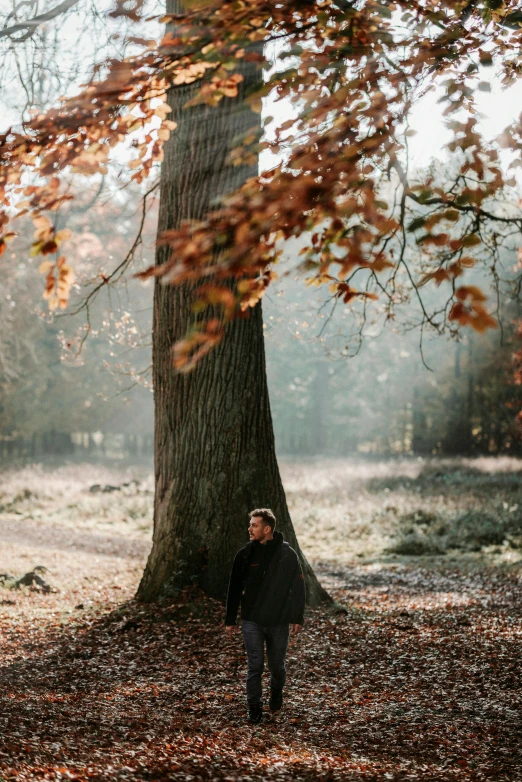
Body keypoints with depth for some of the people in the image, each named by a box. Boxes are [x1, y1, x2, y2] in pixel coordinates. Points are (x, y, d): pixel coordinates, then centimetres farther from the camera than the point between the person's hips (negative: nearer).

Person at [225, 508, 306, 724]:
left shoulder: (287, 554, -6)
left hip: (279, 621, 0)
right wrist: (230, 620, 4)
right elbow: (234, 588, 5)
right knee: (255, 666, -2)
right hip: (252, 621, 1)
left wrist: (297, 618, -6)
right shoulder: (245, 554, -2)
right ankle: (254, 708, 8)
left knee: (277, 665, 11)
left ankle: (276, 693, 40)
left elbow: (298, 588, -2)